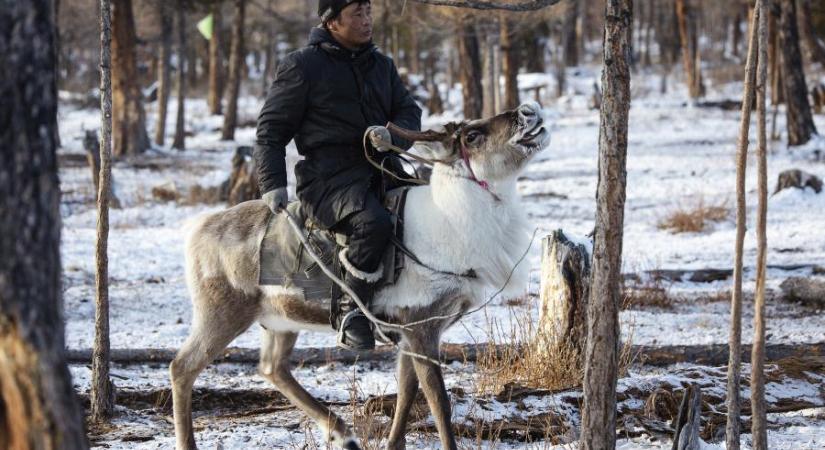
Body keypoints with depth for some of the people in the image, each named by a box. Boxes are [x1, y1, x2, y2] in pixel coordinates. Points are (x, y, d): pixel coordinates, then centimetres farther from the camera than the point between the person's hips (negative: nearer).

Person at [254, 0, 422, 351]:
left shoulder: (381, 65, 19)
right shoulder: (303, 67, 0)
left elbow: (409, 112, 17)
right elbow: (271, 129, 2)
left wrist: (392, 135, -8)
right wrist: (272, 185, -7)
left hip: (382, 171, 7)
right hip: (329, 178, -7)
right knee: (373, 222, -35)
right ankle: (350, 311, -19)